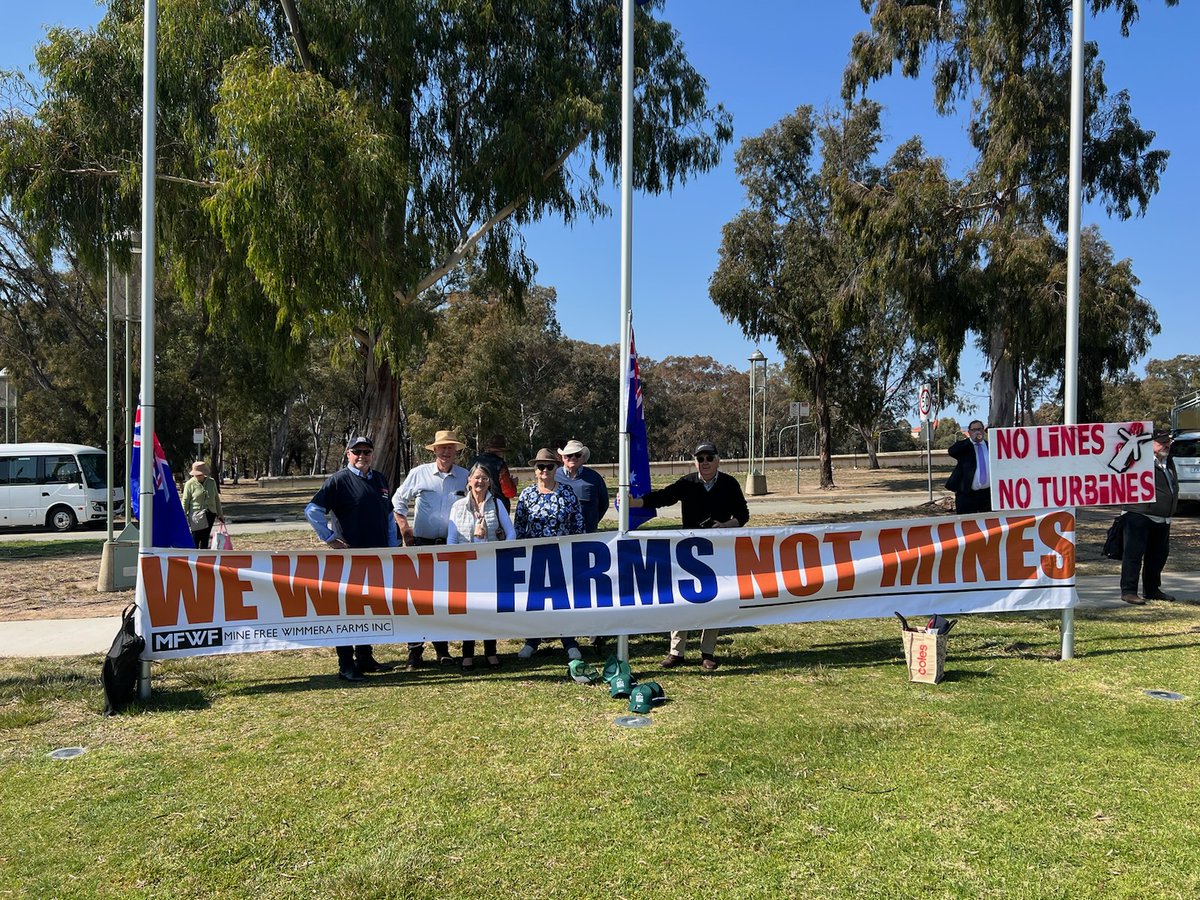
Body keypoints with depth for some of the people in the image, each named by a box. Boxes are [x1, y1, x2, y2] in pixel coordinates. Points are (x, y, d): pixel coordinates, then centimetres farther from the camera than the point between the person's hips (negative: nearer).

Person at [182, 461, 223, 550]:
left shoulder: (211, 482, 7)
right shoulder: (190, 484, -4)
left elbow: (216, 498, 15)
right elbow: (185, 501, -2)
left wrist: (219, 514, 15)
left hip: (210, 514, 4)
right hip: (196, 515, -4)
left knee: (205, 538, 8)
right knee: (195, 538, -6)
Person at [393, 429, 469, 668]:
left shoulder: (465, 477, 3)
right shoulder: (419, 473, 0)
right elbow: (398, 502, 11)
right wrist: (405, 529, 3)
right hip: (422, 544, -1)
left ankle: (442, 649, 20)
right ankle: (414, 651, 6)